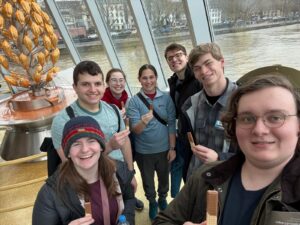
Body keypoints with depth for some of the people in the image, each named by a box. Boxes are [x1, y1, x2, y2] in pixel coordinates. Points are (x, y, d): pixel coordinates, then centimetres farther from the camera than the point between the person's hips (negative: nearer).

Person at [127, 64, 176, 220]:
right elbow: (135, 130, -18)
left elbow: (171, 124, -4)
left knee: (164, 177, 22)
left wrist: (172, 147, -5)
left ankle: (162, 199, 51)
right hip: (143, 151, -1)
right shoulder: (134, 101, -12)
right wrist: (143, 122, -39)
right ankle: (152, 202, 48)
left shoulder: (166, 98, -8)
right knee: (147, 180, 20)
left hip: (163, 149, 1)